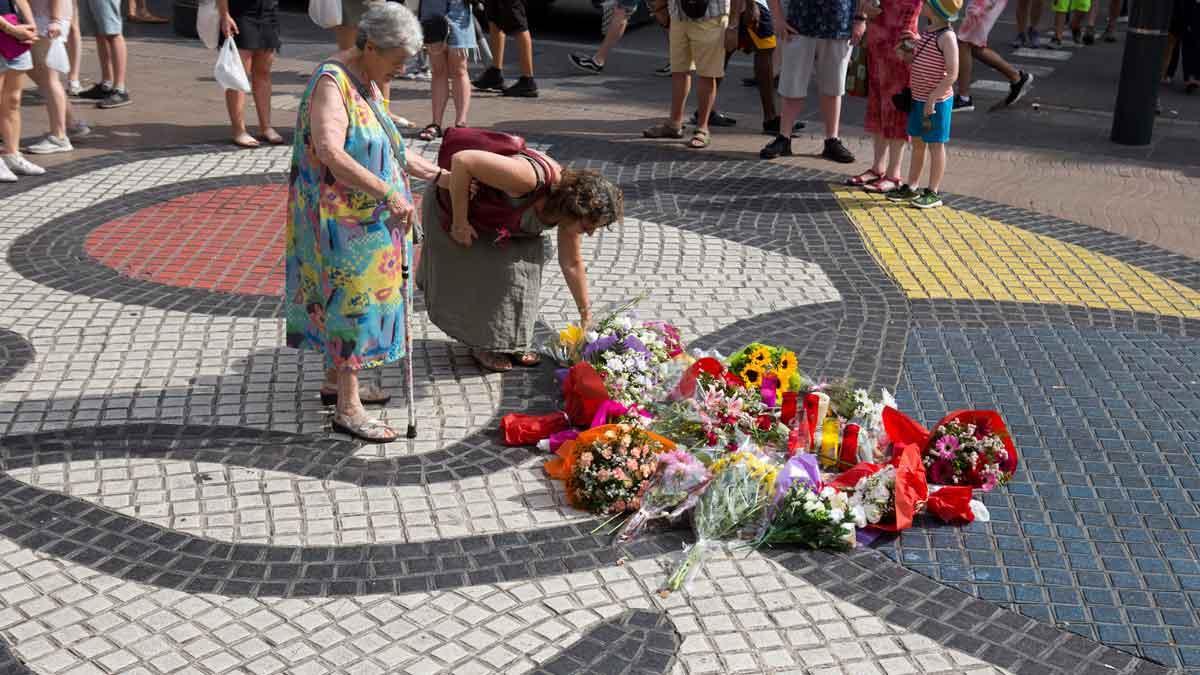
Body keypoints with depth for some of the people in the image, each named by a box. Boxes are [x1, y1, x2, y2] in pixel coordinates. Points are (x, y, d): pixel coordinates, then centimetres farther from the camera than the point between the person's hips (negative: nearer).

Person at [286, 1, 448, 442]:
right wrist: (389, 194, -37)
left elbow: (386, 146, 20)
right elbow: (330, 153, -35)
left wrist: (434, 174, 17)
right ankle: (347, 408, 3)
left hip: (368, 220, 9)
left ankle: (336, 381, 32)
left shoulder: (370, 83, 9)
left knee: (349, 302, 18)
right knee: (352, 302, -4)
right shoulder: (332, 83, -21)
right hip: (340, 220, -9)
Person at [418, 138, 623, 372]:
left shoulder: (570, 203, -15)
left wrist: (586, 315, 4)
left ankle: (513, 341, 12)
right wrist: (460, 221, -34)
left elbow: (572, 264, -1)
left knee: (523, 264, -2)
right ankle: (483, 344, 16)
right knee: (470, 280, -4)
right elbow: (462, 160, -42)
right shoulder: (531, 177, -42)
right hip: (451, 202, -7)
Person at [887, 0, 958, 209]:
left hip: (937, 102, -9)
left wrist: (932, 98, -23)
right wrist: (904, 54, 3)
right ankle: (910, 188, 27)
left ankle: (934, 193, 12)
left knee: (935, 145, 3)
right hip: (918, 98, 9)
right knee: (917, 143, 16)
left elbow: (952, 74, -22)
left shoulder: (947, 37, -19)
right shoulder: (930, 31, 7)